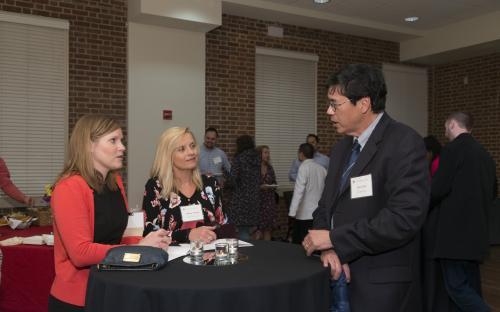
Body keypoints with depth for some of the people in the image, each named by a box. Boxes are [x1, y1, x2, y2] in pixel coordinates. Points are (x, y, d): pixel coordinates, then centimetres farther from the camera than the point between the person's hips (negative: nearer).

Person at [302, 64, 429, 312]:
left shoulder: (404, 143, -15)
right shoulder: (342, 147, 10)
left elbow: (404, 218, -25)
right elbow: (326, 206, 11)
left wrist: (334, 239, -18)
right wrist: (327, 248, -10)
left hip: (382, 286, -7)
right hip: (339, 276, 7)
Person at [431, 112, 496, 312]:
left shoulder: (452, 149, -11)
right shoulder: (485, 154, 13)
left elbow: (437, 190, -14)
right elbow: (492, 193, 20)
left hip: (456, 231, -8)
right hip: (476, 231, 8)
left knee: (456, 286, -5)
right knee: (471, 286, 15)